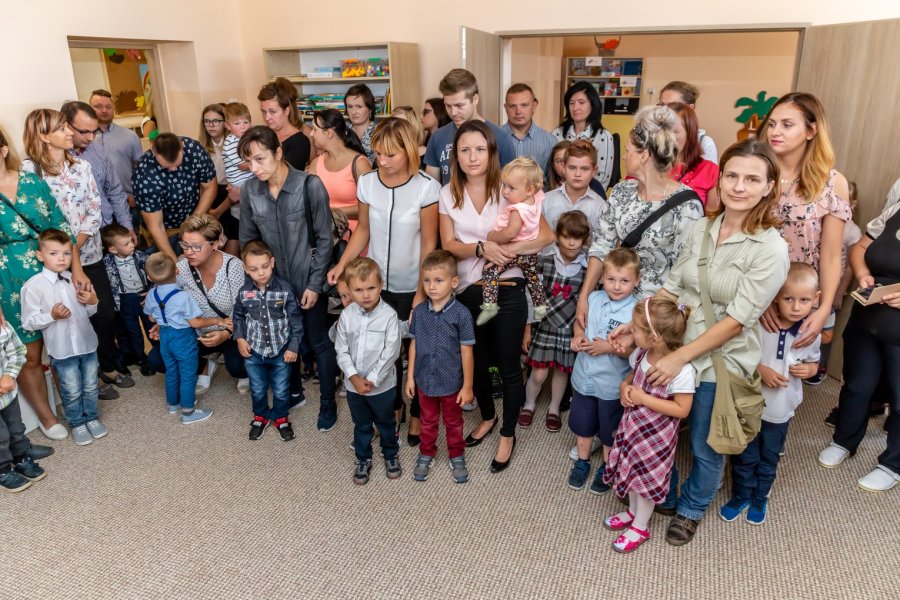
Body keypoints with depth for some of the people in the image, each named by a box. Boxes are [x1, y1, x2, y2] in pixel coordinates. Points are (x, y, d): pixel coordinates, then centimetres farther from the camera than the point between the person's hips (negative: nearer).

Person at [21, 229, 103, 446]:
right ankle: (77, 424, 31)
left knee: (90, 386, 18)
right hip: (61, 349, -4)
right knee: (72, 391, 10)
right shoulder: (34, 285, -13)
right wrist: (52, 315, -26)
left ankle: (92, 417, 39)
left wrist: (92, 302, -8)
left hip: (87, 343, 4)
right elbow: (28, 322, -11)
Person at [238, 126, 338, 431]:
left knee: (318, 342, 8)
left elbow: (324, 238, -13)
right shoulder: (249, 191, -5)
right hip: (275, 280, 4)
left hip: (309, 280, -4)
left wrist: (314, 284, -13)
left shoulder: (310, 185, -18)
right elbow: (247, 240, 6)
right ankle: (293, 391, 42)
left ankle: (327, 402, 27)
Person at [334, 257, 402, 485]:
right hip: (353, 384, 3)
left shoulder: (389, 315, -19)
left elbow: (391, 352, -19)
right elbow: (341, 349, -4)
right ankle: (363, 459, 41)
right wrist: (354, 377, -14)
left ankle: (391, 455, 42)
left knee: (386, 424, 19)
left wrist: (371, 379, -18)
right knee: (361, 425, 21)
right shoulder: (346, 315, -9)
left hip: (381, 385, -2)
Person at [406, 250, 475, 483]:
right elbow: (414, 345, 1)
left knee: (453, 423, 19)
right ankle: (426, 454, 42)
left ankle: (457, 456, 40)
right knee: (428, 422, 22)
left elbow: (466, 352, -13)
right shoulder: (419, 311, -8)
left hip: (452, 382, -2)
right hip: (425, 381, 3)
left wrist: (467, 386, -10)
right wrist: (410, 377, 3)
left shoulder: (461, 314, -19)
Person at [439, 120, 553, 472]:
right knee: (477, 361, 19)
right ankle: (487, 417, 45)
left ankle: (508, 435, 28)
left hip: (507, 289, -3)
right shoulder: (448, 193, -1)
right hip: (467, 291, 3)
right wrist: (481, 248, -21)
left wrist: (508, 250, -23)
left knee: (509, 367, 7)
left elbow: (546, 236, -11)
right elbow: (448, 245, -4)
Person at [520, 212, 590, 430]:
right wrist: (527, 329, -1)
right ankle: (529, 405, 34)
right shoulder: (544, 261, -11)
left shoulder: (587, 268, -10)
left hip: (570, 329, 1)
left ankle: (554, 409, 40)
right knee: (538, 374, 5)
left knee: (562, 371, 15)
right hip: (543, 326, -1)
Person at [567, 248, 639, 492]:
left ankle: (606, 468, 41)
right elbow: (579, 321, 11)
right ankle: (582, 462, 45)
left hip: (612, 384, -4)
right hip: (583, 377, 4)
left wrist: (608, 347, -26)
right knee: (583, 425, 23)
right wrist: (577, 336, -9)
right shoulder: (594, 298, -6)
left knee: (609, 430, 18)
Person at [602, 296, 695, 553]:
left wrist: (644, 399, -27)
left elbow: (682, 410, -23)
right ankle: (632, 512, 49)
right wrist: (624, 388, -13)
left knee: (647, 478, 13)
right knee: (632, 471, 23)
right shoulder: (641, 354, -9)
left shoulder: (682, 370, -30)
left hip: (656, 435, -6)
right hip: (633, 424, 6)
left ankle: (640, 527, 36)